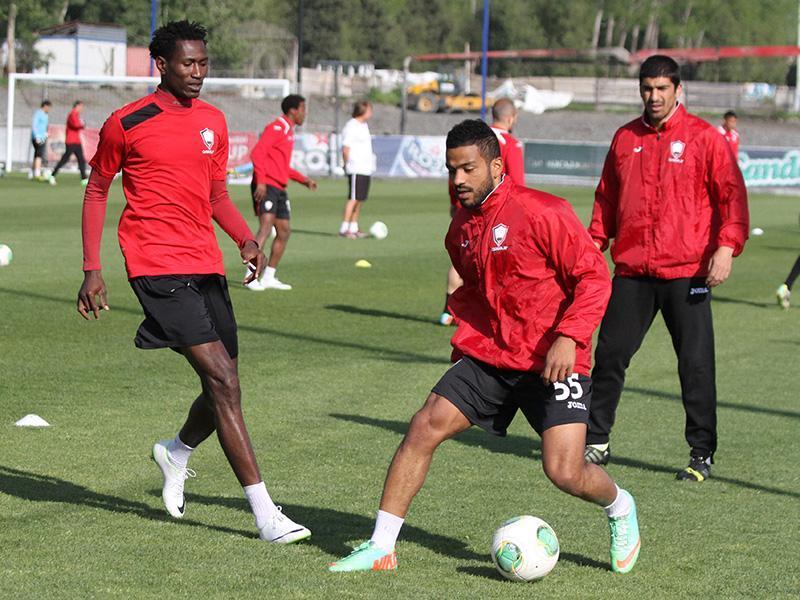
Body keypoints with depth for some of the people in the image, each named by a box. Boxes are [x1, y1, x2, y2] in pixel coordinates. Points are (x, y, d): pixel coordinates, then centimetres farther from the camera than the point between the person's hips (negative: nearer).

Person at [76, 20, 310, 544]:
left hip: (206, 266, 7)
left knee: (223, 387, 8)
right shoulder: (126, 124, -2)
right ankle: (265, 515, -14)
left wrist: (245, 238, 3)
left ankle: (177, 454, 42)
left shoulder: (214, 122, 13)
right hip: (157, 267, -6)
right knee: (223, 381, -15)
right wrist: (92, 269, 3)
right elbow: (97, 191, 7)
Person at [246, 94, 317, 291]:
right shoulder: (276, 128, -9)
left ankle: (269, 277, 17)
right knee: (266, 227, -19)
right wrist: (261, 181, -27)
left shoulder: (288, 131, 21)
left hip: (279, 188, 10)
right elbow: (257, 153, -20)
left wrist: (304, 180, 24)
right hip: (266, 186, -10)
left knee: (284, 231, 10)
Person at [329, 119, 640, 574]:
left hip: (552, 362, -6)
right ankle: (380, 548, 0)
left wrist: (568, 337, -24)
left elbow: (594, 277, -14)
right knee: (424, 428, -8)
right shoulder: (462, 227, 9)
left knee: (564, 472, -15)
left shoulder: (542, 212, -14)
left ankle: (620, 508, 21)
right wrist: (467, 340, 16)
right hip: (487, 355, 6)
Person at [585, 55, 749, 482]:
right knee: (609, 355, 6)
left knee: (696, 365, -2)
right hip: (632, 271, 4)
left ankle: (702, 454, 8)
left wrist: (726, 246, -17)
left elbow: (732, 194, -6)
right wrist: (594, 245, 12)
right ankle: (595, 441, 19)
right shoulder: (625, 138, 11)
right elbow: (607, 198, 19)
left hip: (687, 271, -4)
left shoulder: (703, 137, -3)